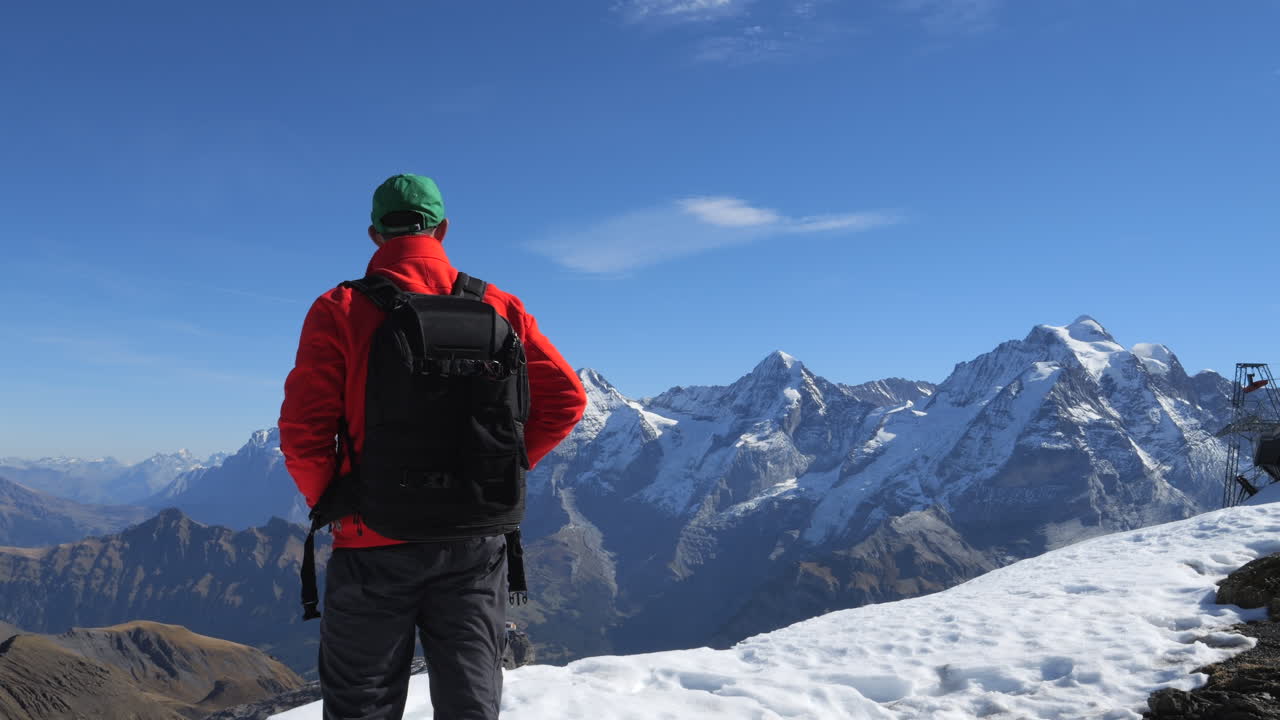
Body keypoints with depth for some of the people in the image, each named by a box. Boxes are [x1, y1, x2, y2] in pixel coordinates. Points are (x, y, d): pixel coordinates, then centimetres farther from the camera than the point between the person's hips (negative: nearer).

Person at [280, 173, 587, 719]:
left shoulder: (341, 311, -6)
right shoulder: (499, 308, 2)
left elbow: (303, 430, -12)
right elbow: (565, 399, 1)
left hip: (375, 546, -2)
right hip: (476, 547, 2)